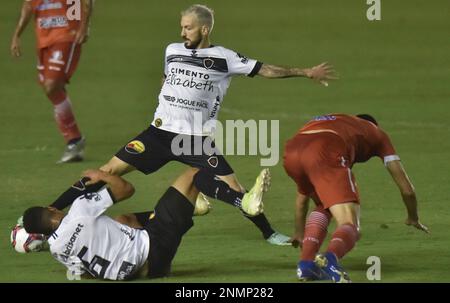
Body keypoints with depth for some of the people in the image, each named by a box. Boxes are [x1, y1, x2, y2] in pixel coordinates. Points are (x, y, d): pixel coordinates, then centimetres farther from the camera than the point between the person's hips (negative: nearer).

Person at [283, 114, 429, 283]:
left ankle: (306, 263, 12)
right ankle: (331, 258, -38)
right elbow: (406, 188, 34)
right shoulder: (376, 133, 35)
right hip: (326, 154, -5)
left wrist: (299, 232, 61)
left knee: (324, 207, 31)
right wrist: (413, 218, 52)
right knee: (350, 226, -4)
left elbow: (302, 194, 51)